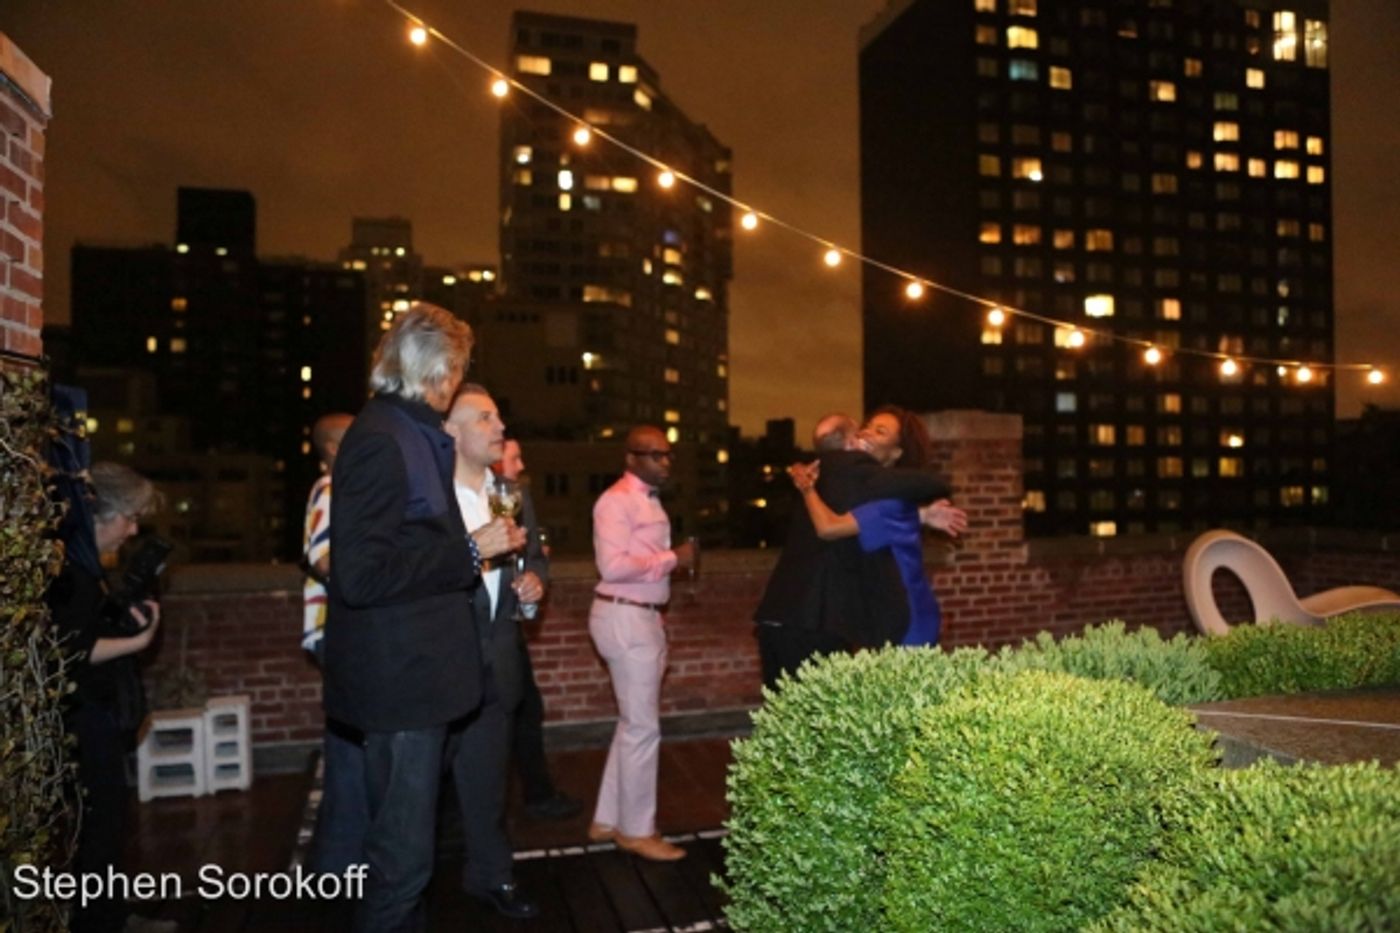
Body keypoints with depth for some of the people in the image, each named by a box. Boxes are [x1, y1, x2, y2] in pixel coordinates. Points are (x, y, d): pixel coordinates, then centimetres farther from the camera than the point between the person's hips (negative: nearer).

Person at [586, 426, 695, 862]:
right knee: (643, 726, 0)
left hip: (643, 617, 10)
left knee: (632, 723, 16)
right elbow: (613, 565, -25)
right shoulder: (617, 501, -15)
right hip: (625, 619, -10)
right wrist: (671, 558, -18)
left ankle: (608, 820, 28)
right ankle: (636, 829, 16)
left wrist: (659, 604, 10)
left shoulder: (649, 501, 15)